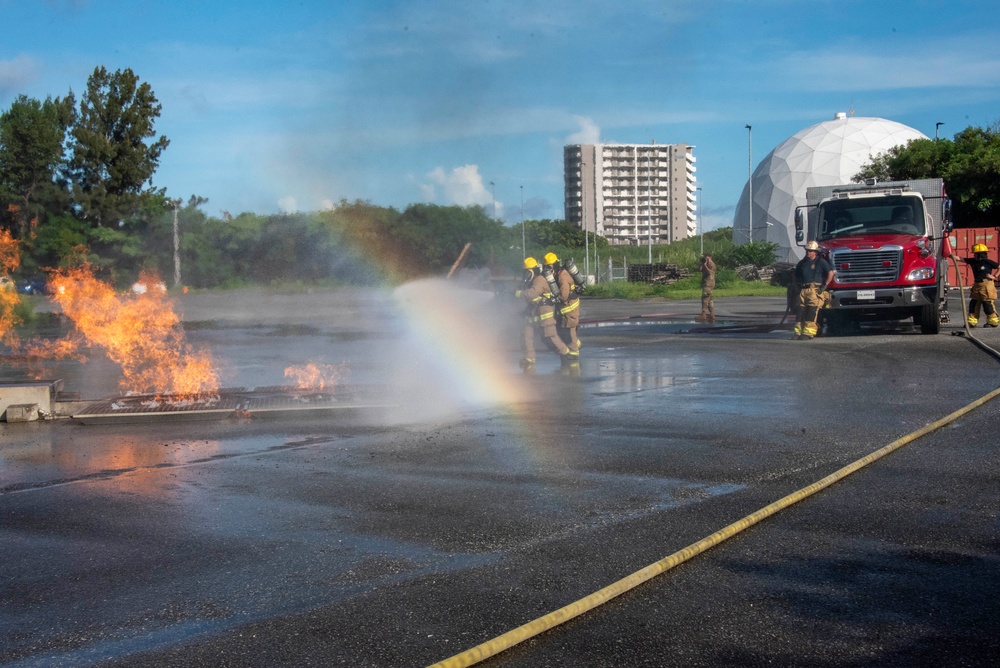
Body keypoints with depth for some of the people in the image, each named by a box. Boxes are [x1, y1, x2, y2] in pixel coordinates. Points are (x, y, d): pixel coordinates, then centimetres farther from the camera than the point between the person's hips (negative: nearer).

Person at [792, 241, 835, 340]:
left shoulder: (820, 262, 3)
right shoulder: (802, 263, 19)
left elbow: (830, 273, -4)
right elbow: (794, 276, 32)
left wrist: (824, 286, -8)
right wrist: (796, 286, 18)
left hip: (815, 290, -6)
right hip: (803, 290, 6)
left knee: (811, 311, -12)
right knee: (800, 311, 0)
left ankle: (808, 333, -14)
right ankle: (798, 332, 2)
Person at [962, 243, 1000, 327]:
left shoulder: (988, 262, -10)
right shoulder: (973, 261, 5)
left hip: (987, 285, -7)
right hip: (977, 285, 7)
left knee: (987, 304, -4)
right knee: (973, 304, 5)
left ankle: (993, 322, 8)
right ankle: (972, 322, 12)